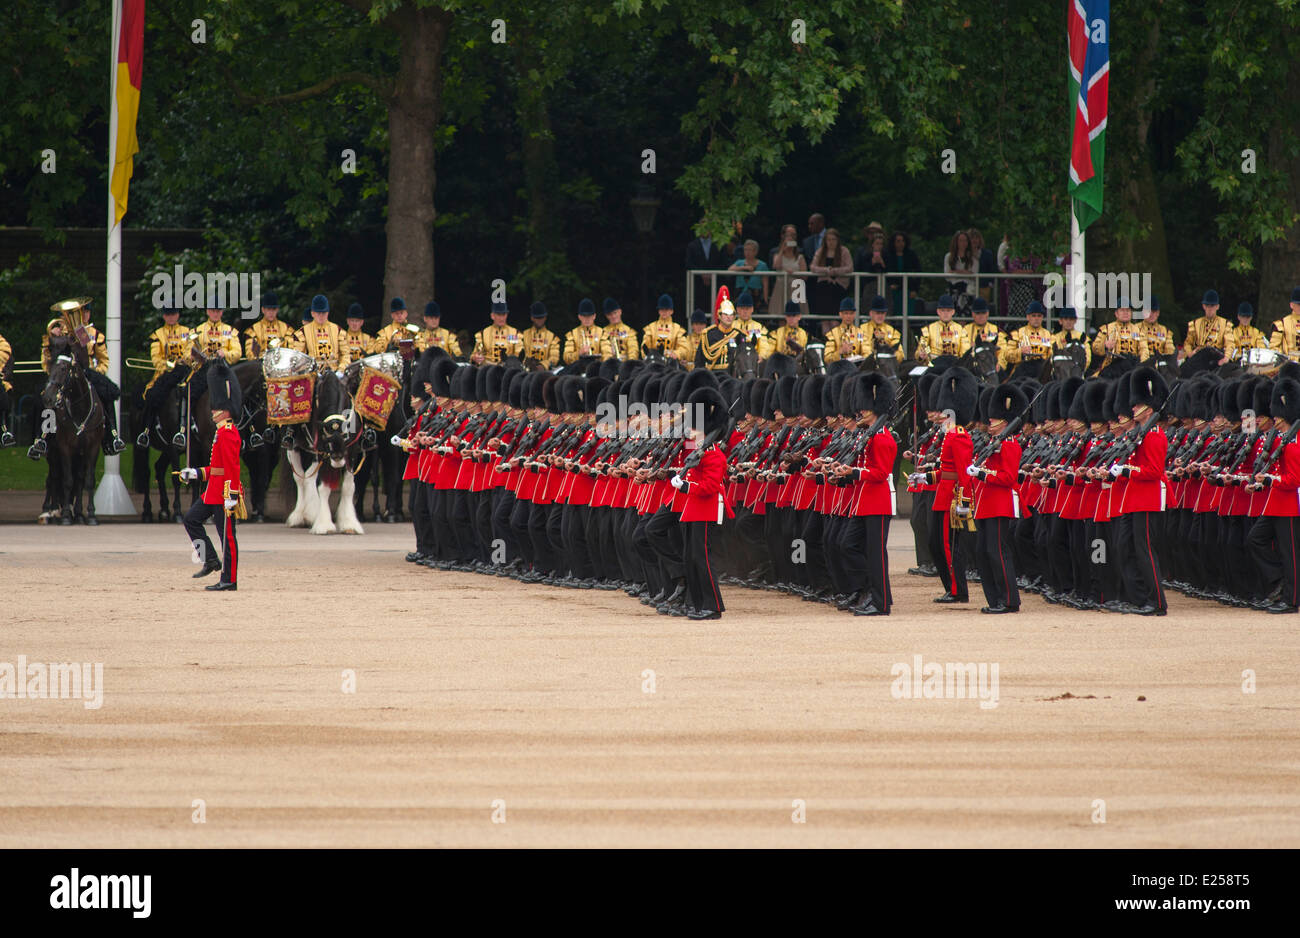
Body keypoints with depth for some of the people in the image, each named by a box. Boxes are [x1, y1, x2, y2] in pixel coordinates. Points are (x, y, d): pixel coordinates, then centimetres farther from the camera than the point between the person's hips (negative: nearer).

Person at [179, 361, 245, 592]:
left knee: (227, 536, -4)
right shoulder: (223, 432, 16)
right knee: (191, 520, 11)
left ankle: (229, 580, 0)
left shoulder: (228, 434, -16)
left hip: (223, 494, -11)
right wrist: (197, 473, 20)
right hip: (214, 491, 11)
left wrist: (230, 496, -25)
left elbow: (232, 467, -22)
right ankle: (210, 560, 13)